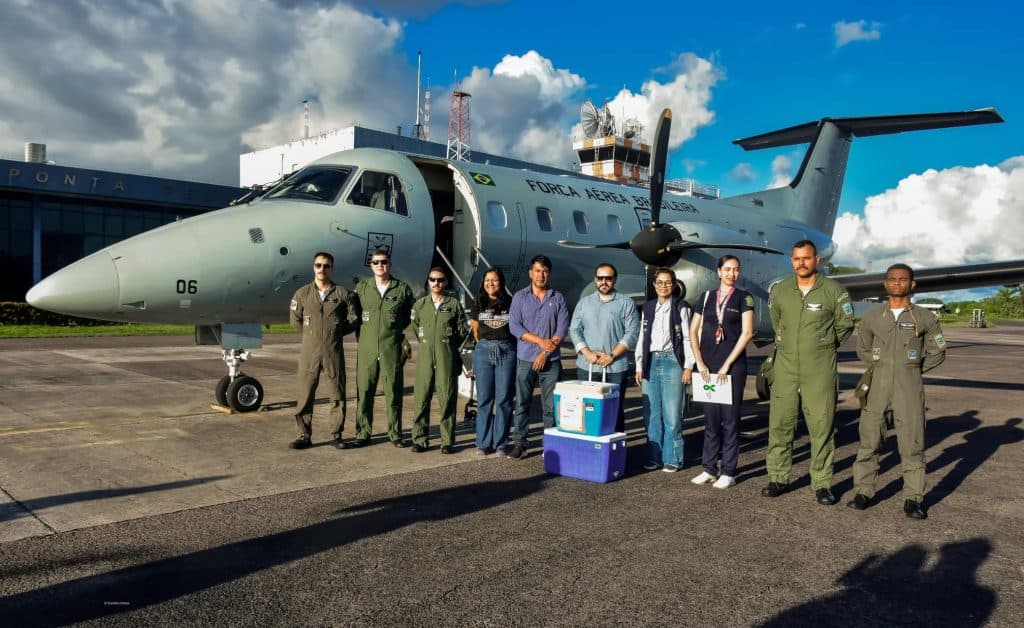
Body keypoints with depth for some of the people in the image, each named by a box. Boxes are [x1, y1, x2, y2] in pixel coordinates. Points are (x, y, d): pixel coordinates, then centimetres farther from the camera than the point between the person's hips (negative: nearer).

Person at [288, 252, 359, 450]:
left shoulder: (342, 294, 2)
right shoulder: (302, 294, 5)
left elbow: (353, 320, 5)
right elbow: (295, 320, 10)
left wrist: (334, 333, 4)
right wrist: (312, 333, 8)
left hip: (334, 351, 0)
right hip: (309, 351, 1)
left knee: (338, 394, 5)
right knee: (304, 395, 2)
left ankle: (337, 435, 15)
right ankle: (304, 435, 12)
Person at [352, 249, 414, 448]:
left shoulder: (402, 288, 5)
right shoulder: (361, 287, 9)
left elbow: (410, 318, 10)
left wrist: (405, 340, 4)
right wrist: (360, 338, 8)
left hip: (392, 349, -1)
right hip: (366, 349, 1)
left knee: (393, 392, 2)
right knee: (364, 392, 3)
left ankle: (395, 434, 13)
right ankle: (363, 433, 14)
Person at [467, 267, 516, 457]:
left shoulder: (511, 303, 3)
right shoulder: (478, 304, 8)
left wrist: (502, 345, 6)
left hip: (507, 351, -1)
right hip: (483, 351, 1)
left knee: (504, 399, 0)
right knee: (484, 399, 4)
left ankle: (500, 444, 8)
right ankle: (483, 443, 12)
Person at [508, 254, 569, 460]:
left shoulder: (558, 298, 5)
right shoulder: (520, 297, 5)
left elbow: (562, 328, 0)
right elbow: (514, 326, -3)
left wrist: (546, 353, -9)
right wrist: (540, 340, -12)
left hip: (551, 360, 0)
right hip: (525, 359, 0)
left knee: (551, 405, 3)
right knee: (522, 403, 4)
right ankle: (520, 442, 11)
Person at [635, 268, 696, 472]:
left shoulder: (681, 308, 1)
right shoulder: (648, 307, 13)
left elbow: (688, 338, -1)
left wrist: (688, 366, -6)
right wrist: (639, 367, 11)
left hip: (672, 362, -4)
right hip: (651, 363, 4)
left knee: (672, 415, -3)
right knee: (651, 415, 6)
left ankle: (672, 459, 7)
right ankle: (654, 457, 15)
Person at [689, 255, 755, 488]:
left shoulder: (743, 298, 2)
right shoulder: (706, 297, 10)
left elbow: (747, 332, -6)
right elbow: (693, 331, 10)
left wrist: (727, 365, -9)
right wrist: (700, 362, 0)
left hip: (733, 366, -3)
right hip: (708, 367, 3)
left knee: (730, 419, 0)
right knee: (710, 418, 8)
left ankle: (728, 472, 7)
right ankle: (709, 469, 17)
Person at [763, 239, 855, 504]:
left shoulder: (834, 291, -3)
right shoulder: (779, 291, 5)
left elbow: (845, 325, 9)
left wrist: (823, 346, 12)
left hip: (820, 370, -3)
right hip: (785, 366, 3)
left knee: (822, 427, 1)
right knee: (780, 424, 6)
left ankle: (822, 484, 11)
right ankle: (778, 478, 17)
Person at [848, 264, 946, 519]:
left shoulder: (924, 318, 4)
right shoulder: (872, 316, 7)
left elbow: (937, 352, 13)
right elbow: (862, 349, 19)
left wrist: (912, 370, 7)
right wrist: (880, 367, 9)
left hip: (909, 388, -1)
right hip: (877, 386, 1)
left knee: (912, 443, -1)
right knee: (868, 440, 3)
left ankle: (913, 498, 7)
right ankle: (863, 491, 12)